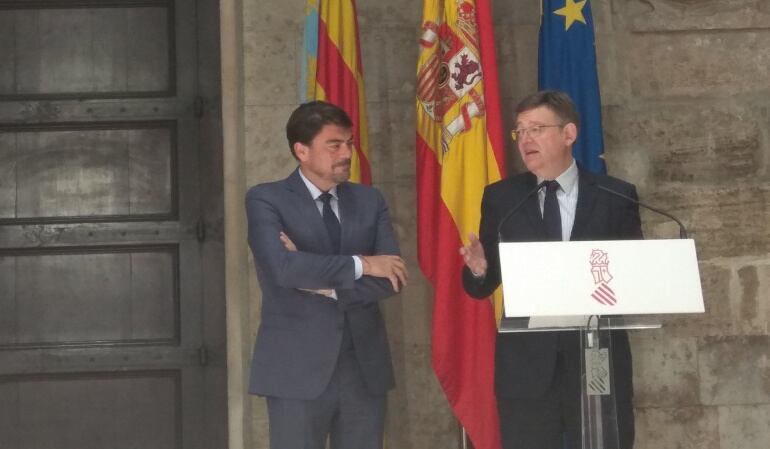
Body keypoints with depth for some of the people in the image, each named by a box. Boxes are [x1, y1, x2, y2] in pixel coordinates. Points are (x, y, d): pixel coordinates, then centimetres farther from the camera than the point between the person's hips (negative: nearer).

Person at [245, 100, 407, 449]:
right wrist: (361, 264, -14)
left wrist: (325, 284, -11)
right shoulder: (266, 200, -2)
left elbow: (391, 279, -1)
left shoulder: (369, 200, 11)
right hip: (298, 368, -4)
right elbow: (283, 267, -20)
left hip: (364, 367, 4)